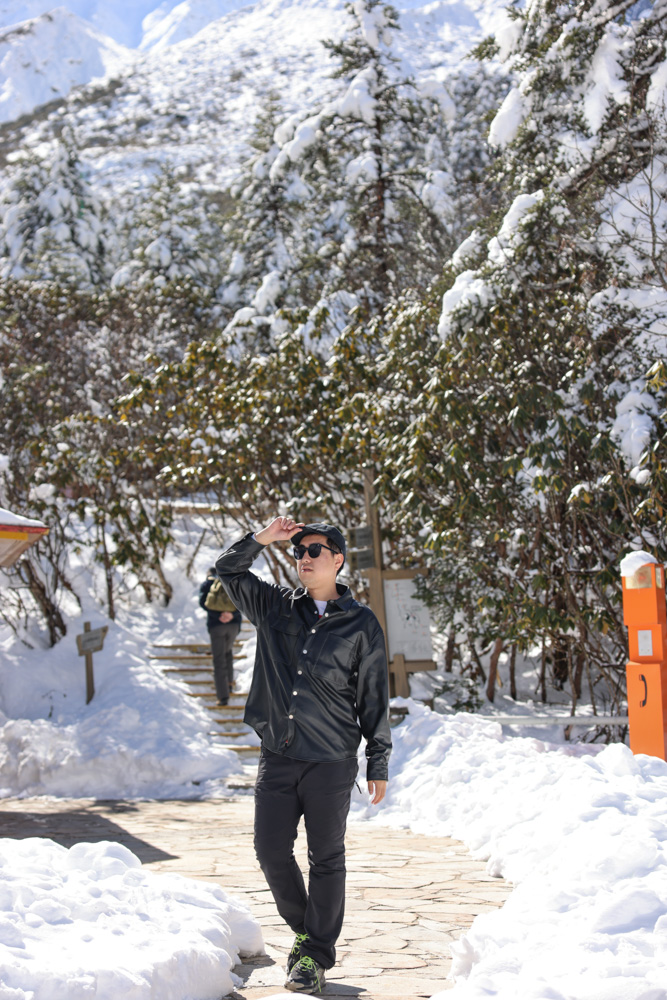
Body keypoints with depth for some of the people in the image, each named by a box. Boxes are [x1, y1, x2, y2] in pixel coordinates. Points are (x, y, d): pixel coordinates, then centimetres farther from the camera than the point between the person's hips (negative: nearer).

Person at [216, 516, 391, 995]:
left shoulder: (361, 624, 1)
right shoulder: (275, 606, 9)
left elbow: (374, 698, 2)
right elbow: (229, 571, 12)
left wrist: (378, 764, 0)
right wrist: (262, 539, -4)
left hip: (331, 762, -3)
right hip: (277, 757, 3)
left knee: (326, 860, 3)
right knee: (272, 850, 4)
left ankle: (317, 954, 14)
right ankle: (304, 928, 28)